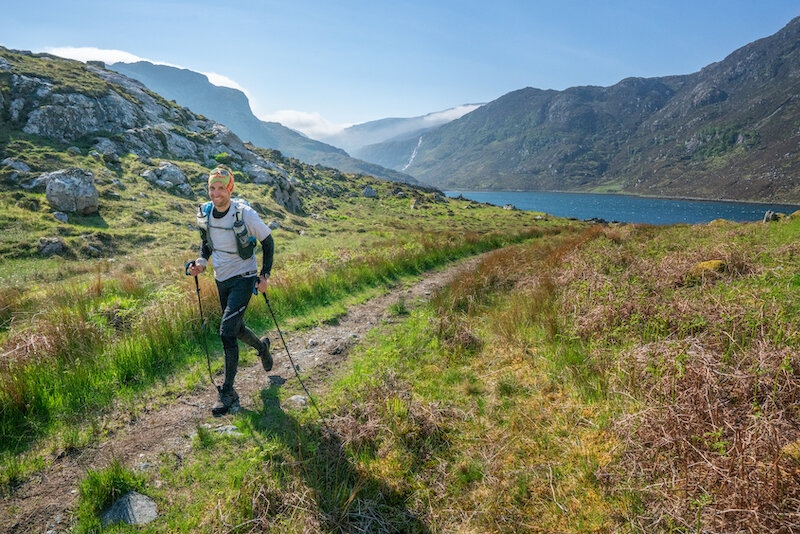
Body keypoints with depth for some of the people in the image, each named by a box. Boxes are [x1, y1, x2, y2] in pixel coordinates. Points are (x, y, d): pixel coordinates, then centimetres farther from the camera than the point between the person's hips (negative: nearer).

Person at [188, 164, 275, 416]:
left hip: (243, 278, -6)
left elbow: (267, 242, -8)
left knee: (227, 331, -14)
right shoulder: (204, 213, -4)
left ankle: (228, 393, -2)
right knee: (236, 329, 18)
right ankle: (262, 346, 52)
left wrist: (265, 275, -12)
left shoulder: (244, 214, -20)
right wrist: (201, 262, -7)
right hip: (221, 279, 6)